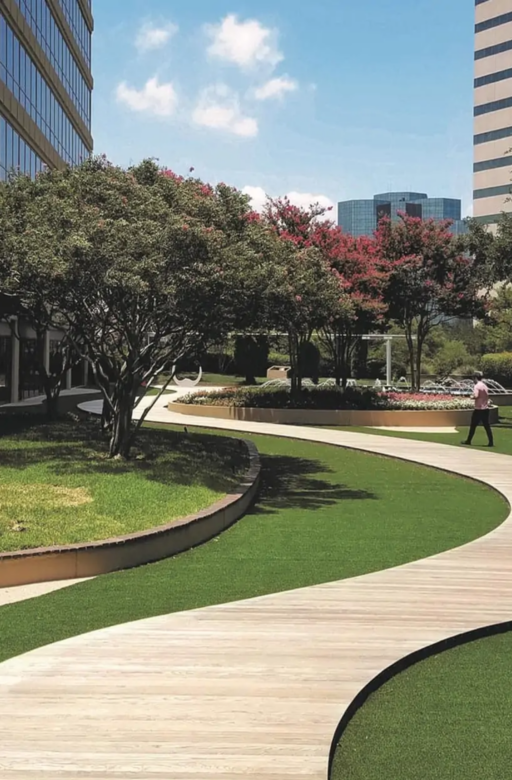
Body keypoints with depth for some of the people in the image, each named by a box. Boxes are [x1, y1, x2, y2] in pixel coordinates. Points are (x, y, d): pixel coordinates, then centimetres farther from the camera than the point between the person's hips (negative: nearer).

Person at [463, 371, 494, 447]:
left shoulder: (477, 386, -12)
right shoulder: (485, 386, 12)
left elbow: (476, 396, -24)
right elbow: (487, 396, 17)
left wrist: (473, 394, -5)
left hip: (478, 409, -6)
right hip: (486, 409, 7)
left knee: (473, 425, 5)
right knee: (487, 426, 5)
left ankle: (468, 441, 14)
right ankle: (491, 442, -1)